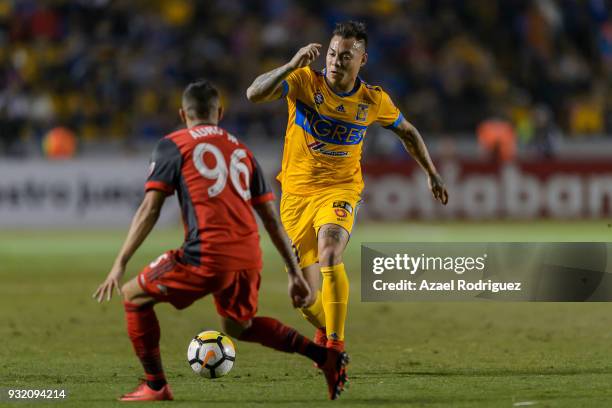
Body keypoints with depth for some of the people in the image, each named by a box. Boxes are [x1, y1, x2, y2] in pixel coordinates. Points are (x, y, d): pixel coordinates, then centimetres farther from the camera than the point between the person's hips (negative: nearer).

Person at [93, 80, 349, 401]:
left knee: (134, 297, 15)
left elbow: (150, 209, -1)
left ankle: (155, 386, 10)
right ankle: (325, 356, 16)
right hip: (249, 259, 6)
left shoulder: (173, 145, 8)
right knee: (238, 326, 30)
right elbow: (271, 218, 20)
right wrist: (294, 273, 23)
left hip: (207, 257, -6)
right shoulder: (241, 150, 22)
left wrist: (120, 263, -2)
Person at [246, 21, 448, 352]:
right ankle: (325, 328, 39)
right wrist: (290, 66, -37)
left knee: (329, 251, -34)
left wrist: (432, 174, 21)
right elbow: (254, 94, -25)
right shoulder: (304, 81, -10)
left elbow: (407, 132, 16)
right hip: (296, 192, 1)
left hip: (339, 190, -1)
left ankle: (335, 344, -28)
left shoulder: (374, 101, -3)